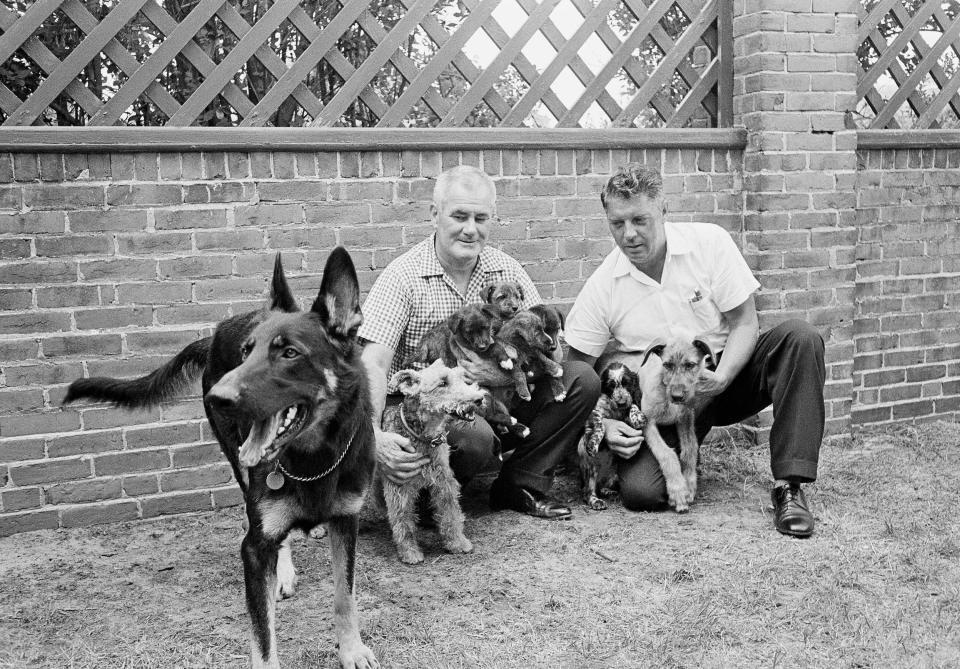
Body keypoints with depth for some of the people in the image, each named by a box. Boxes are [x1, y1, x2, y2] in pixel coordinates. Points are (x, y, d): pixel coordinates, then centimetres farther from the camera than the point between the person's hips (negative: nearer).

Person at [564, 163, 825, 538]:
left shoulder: (708, 243, -10)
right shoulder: (601, 288, -10)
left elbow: (745, 323, -7)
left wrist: (721, 377, -24)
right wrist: (602, 424, -19)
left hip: (726, 373, 1)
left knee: (800, 338, -27)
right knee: (639, 492, -24)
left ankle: (789, 486, -25)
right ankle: (680, 458, 16)